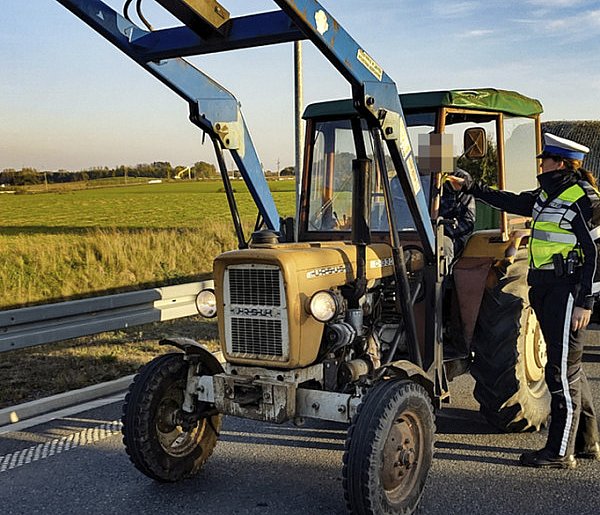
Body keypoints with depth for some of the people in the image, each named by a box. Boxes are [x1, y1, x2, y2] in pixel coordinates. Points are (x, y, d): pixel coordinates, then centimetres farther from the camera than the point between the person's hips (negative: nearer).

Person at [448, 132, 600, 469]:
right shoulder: (546, 196, 14)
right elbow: (511, 202, 29)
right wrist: (468, 187, 30)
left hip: (569, 290, -9)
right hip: (546, 289, 9)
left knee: (562, 371, -5)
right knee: (569, 369, 15)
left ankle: (560, 451, 3)